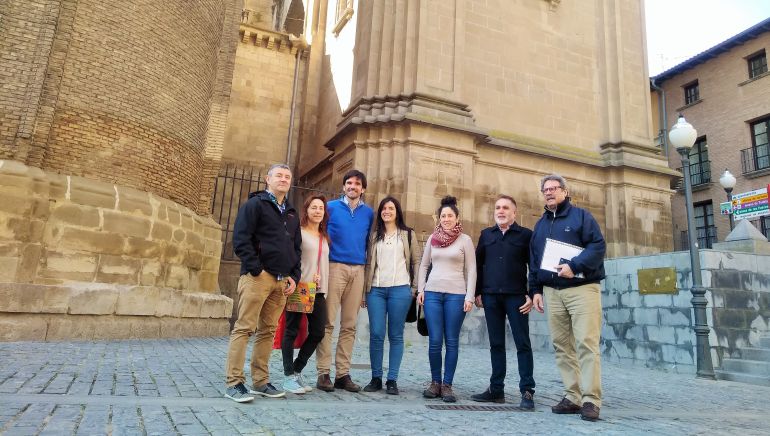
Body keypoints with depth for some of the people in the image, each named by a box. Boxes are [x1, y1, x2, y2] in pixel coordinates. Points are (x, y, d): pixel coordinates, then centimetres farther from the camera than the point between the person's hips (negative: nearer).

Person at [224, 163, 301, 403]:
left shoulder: (291, 214, 22)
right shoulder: (255, 204, 1)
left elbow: (296, 247, 23)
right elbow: (241, 239, -9)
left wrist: (294, 276, 10)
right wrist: (256, 270, -14)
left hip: (282, 281, 7)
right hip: (257, 277, -6)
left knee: (268, 331, 10)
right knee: (244, 328, -6)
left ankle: (260, 382, 17)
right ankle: (234, 383, 0)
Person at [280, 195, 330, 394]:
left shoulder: (325, 237, 19)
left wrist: (320, 279, 11)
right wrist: (298, 279, -14)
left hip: (318, 290, 7)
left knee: (318, 332, 4)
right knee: (292, 331, -1)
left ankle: (297, 370, 20)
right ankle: (289, 376, 8)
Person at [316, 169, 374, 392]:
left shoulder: (368, 213, 13)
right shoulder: (331, 207, 6)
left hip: (358, 270, 3)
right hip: (335, 266, -3)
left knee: (350, 325, 5)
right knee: (328, 322, -5)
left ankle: (343, 373, 11)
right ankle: (323, 372, 2)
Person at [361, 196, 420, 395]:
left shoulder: (408, 234, 10)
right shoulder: (374, 235, 15)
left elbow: (416, 261, 8)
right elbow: (368, 263, 13)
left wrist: (415, 287, 1)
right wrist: (364, 290, 8)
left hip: (400, 289, -1)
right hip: (376, 290, 2)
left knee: (396, 335, 2)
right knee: (376, 334, -2)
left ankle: (392, 380, 10)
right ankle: (376, 378, 10)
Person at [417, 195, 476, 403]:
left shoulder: (465, 240, 4)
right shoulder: (432, 238, 11)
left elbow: (471, 270, 2)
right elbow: (424, 265, 16)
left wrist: (469, 297, -5)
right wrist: (420, 289, 6)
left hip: (456, 294, -2)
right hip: (432, 293, 2)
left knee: (451, 341, 2)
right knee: (434, 341, 1)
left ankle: (447, 385, 12)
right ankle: (435, 382, 15)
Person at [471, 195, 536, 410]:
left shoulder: (525, 234, 3)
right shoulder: (486, 234, 13)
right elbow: (478, 264, 13)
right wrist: (478, 292, 7)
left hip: (516, 297, -3)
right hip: (491, 297, 3)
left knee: (522, 344, 0)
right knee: (496, 344, 9)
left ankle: (527, 391, 6)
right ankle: (496, 389, 16)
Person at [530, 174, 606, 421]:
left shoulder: (581, 216, 3)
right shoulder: (540, 225, 19)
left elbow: (598, 246, -8)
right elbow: (534, 260, 19)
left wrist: (574, 266, -19)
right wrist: (535, 290, 12)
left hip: (582, 288, -5)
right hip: (552, 292, 5)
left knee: (586, 344, -9)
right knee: (562, 346, 4)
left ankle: (590, 400, -5)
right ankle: (573, 397, 10)